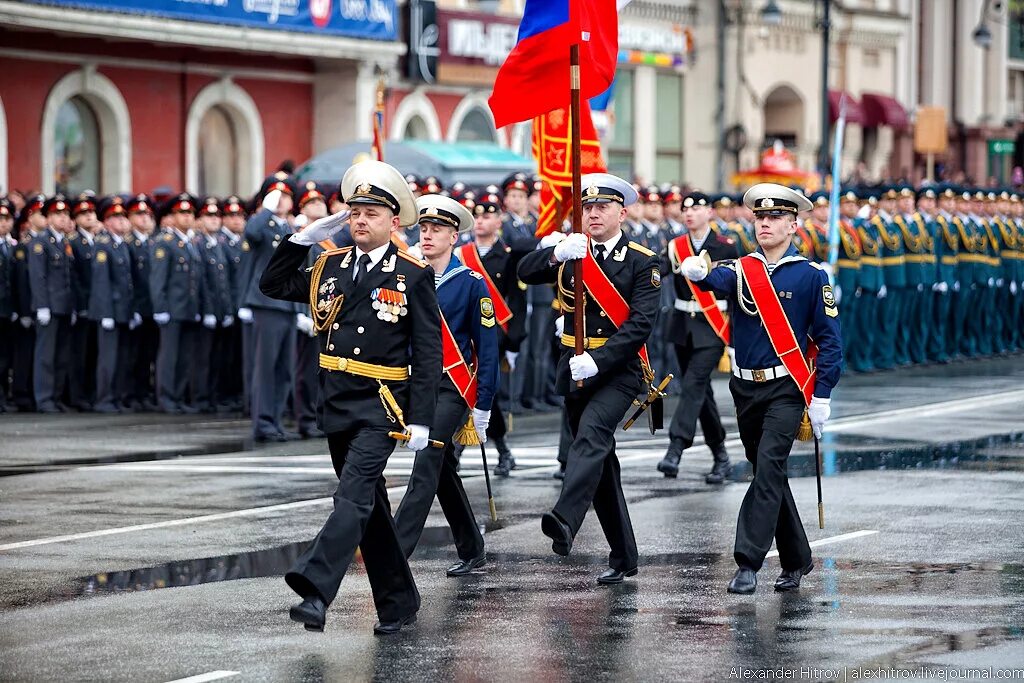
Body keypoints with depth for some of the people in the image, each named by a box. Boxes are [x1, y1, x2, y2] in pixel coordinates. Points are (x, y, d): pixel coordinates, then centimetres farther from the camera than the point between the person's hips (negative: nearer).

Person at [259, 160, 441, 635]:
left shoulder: (413, 276, -6)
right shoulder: (331, 267, 10)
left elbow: (428, 354, -7)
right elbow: (273, 285, 17)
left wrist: (420, 420, -13)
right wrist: (305, 238, 5)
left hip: (382, 406, -6)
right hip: (337, 404, 6)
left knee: (354, 498, -18)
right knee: (369, 506, 13)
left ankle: (315, 591, -30)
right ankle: (398, 603, 23)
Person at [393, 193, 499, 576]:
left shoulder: (471, 283, -6)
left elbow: (487, 347, -4)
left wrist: (483, 406, -7)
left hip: (454, 386, -6)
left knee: (426, 466, -15)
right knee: (443, 470, 12)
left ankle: (396, 552, -22)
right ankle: (472, 551, 25)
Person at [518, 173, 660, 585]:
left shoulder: (642, 262, -4)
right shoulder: (570, 252, 9)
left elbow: (640, 323, -13)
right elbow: (526, 273, -7)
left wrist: (598, 361, -24)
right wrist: (556, 253, -27)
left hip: (618, 369, -5)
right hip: (574, 369, 5)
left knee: (591, 435, -29)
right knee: (599, 458, 9)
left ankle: (565, 521, -47)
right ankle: (623, 557, 18)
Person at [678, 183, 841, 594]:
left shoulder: (811, 275, -3)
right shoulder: (741, 269, 4)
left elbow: (829, 339, -1)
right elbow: (719, 281, -20)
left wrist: (821, 396, -6)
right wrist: (699, 272, -44)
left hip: (786, 389, -4)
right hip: (745, 387, 4)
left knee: (768, 468, -16)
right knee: (768, 475, 12)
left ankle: (749, 564, -18)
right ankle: (796, 560, 26)